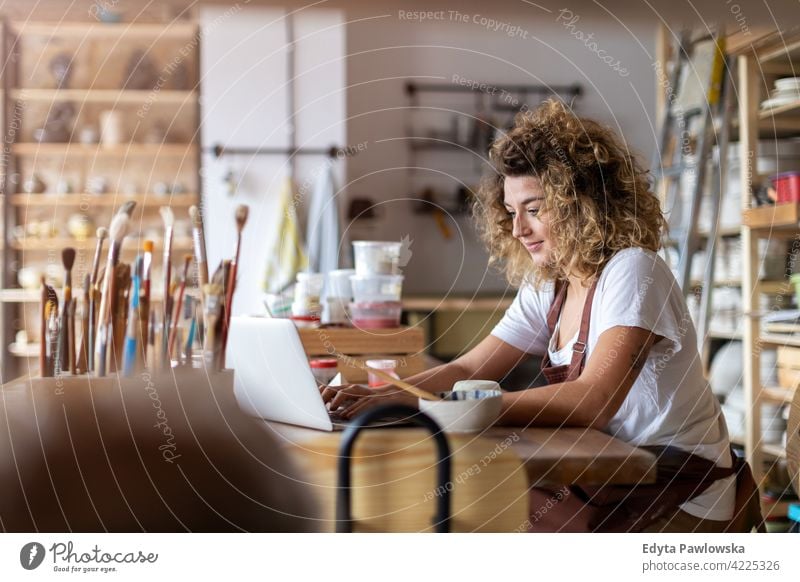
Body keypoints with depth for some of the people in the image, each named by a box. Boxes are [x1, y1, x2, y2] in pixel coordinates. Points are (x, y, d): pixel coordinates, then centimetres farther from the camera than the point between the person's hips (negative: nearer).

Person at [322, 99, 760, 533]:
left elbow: (593, 399, -31)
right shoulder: (546, 288, 9)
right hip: (611, 479, 6)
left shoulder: (633, 272, -17)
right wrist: (382, 396, -17)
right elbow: (469, 368, 4)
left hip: (681, 496, -6)